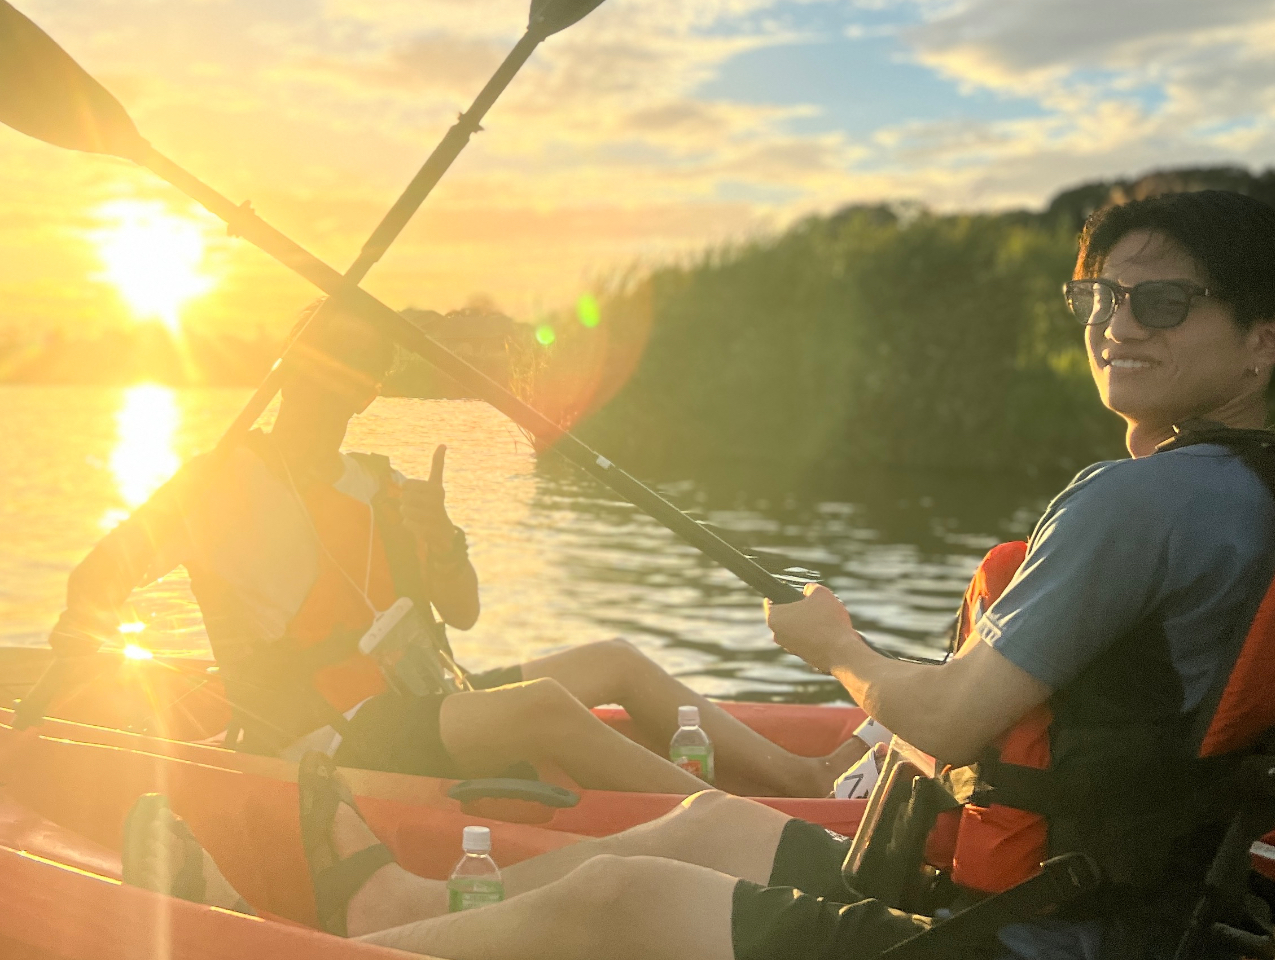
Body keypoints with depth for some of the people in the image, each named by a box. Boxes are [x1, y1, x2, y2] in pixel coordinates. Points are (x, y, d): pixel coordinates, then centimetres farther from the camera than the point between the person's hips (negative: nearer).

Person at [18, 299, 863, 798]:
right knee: (541, 703, -30)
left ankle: (802, 774, 0)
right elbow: (105, 567, -6)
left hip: (418, 705, 8)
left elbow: (464, 612, 6)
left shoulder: (381, 485, 11)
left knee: (616, 663, 2)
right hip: (329, 754, -8)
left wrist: (436, 535, -11)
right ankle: (780, 824, -32)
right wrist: (86, 617, -23)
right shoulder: (221, 486, -6)